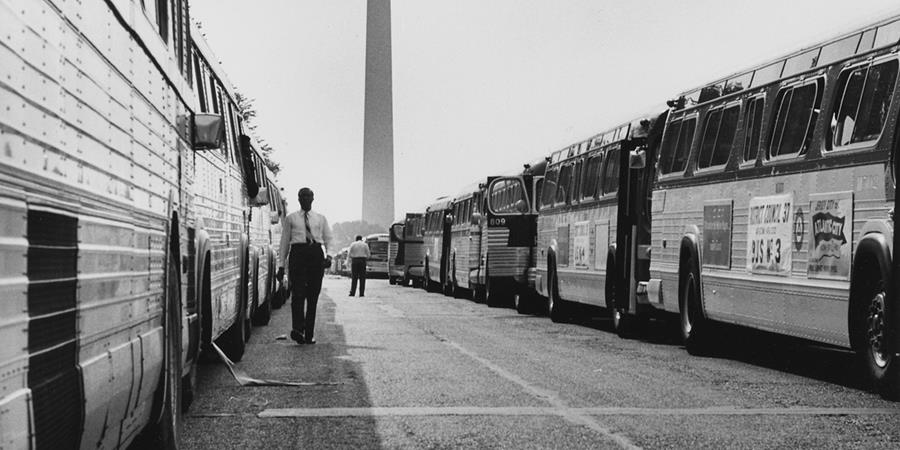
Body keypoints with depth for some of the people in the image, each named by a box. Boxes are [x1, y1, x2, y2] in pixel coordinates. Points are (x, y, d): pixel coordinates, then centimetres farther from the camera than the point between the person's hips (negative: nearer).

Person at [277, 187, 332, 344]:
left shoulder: (321, 219, 19)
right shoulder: (291, 218, 15)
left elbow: (328, 239, 14)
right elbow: (284, 242, 13)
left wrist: (328, 255, -5)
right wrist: (281, 265, 8)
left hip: (317, 255, 2)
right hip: (297, 253, -2)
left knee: (313, 296, 1)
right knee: (298, 293, -18)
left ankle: (309, 334, 5)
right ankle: (297, 329, -28)